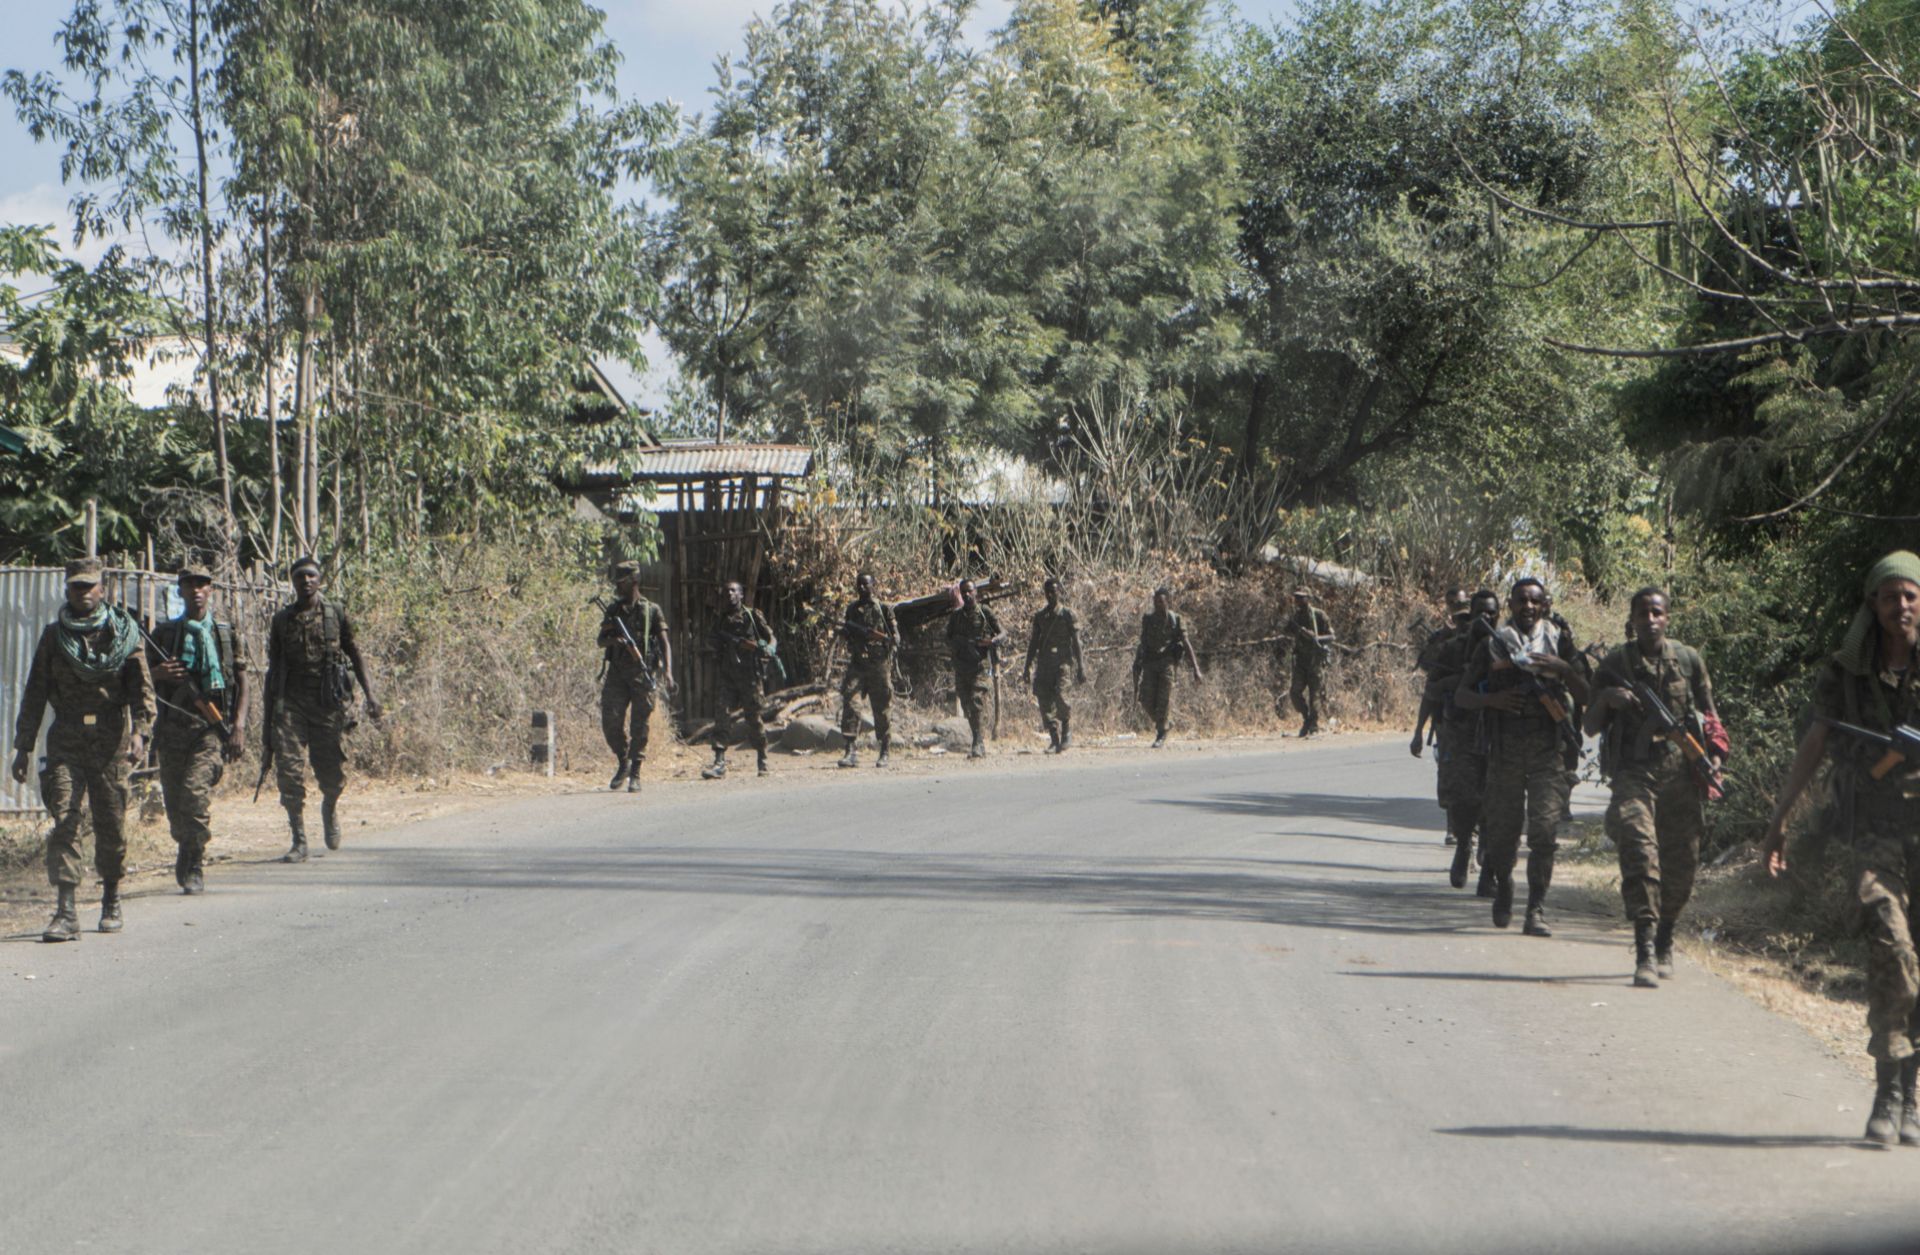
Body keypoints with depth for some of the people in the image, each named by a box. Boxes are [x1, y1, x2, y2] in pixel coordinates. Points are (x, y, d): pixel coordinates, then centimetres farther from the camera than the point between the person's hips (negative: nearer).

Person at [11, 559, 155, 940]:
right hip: (66, 742, 1)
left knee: (111, 824, 6)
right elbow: (34, 693, 12)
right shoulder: (53, 636, 9)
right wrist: (23, 746, 9)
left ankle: (111, 902, 25)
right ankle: (65, 912, -16)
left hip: (111, 741, -1)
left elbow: (142, 687, -1)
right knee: (64, 820, -11)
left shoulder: (123, 633, 4)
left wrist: (139, 731, -15)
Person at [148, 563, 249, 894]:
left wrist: (239, 728, -2)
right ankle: (185, 852, 30)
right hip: (172, 727, 3)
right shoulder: (164, 634, 11)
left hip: (211, 728, -2)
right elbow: (147, 679, 14)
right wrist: (161, 674, -10)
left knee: (196, 790, -19)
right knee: (174, 800, 4)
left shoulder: (226, 634, 8)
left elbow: (242, 684, 8)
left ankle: (195, 867, -9)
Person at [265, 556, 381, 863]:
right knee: (289, 771, -10)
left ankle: (330, 809, 40)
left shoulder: (336, 615, 5)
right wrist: (269, 710, 13)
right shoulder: (281, 619, 8)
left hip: (328, 702, 0)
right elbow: (274, 665, 13)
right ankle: (299, 842, -5)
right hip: (290, 702, 0)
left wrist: (370, 696, 1)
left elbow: (356, 656, 9)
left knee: (332, 774, 5)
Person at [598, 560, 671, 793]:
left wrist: (668, 671, -16)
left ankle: (635, 774, 4)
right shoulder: (613, 610, 12)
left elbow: (664, 642, -3)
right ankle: (623, 762, 17)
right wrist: (612, 640, -11)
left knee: (640, 727, -3)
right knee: (610, 722, -5)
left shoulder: (651, 611, 2)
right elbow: (600, 640, 13)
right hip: (617, 674, 3)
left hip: (643, 674, -3)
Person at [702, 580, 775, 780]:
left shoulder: (753, 616, 2)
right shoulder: (721, 619, 12)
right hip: (729, 676, 3)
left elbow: (772, 638, 4)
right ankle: (719, 762, -14)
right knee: (722, 715, -11)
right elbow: (710, 641, 14)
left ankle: (762, 759, 22)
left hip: (751, 675, -3)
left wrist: (768, 649, -18)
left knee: (753, 718, 4)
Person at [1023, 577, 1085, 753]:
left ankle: (1067, 731, 3)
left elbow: (1076, 643, 1)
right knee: (1044, 703, -3)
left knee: (1059, 696, -19)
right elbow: (1033, 642, 16)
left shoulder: (1067, 615, 2)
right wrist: (1027, 668, 13)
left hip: (1062, 663, -4)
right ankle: (1054, 740, 6)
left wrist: (1080, 667, -5)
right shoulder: (1039, 615, 13)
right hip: (1044, 664, 4)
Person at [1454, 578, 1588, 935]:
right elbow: (1461, 695, 8)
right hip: (1505, 748, 1)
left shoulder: (1558, 644, 10)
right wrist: (1491, 699, -12)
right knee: (1503, 829, 6)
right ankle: (1503, 889, 34)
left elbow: (1584, 697, 5)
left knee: (1544, 831, -11)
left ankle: (1536, 910, -9)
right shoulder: (1492, 646, 9)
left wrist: (1564, 670, -13)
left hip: (1546, 748, -1)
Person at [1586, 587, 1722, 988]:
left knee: (1681, 864, 5)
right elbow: (1591, 727, 10)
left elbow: (1710, 718, 18)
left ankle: (1664, 942, 27)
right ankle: (1645, 949, -26)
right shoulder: (1615, 665, 7)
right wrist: (1606, 699, -11)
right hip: (1633, 770, -2)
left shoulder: (1689, 660, 11)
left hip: (1681, 773, 2)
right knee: (1637, 847, -21)